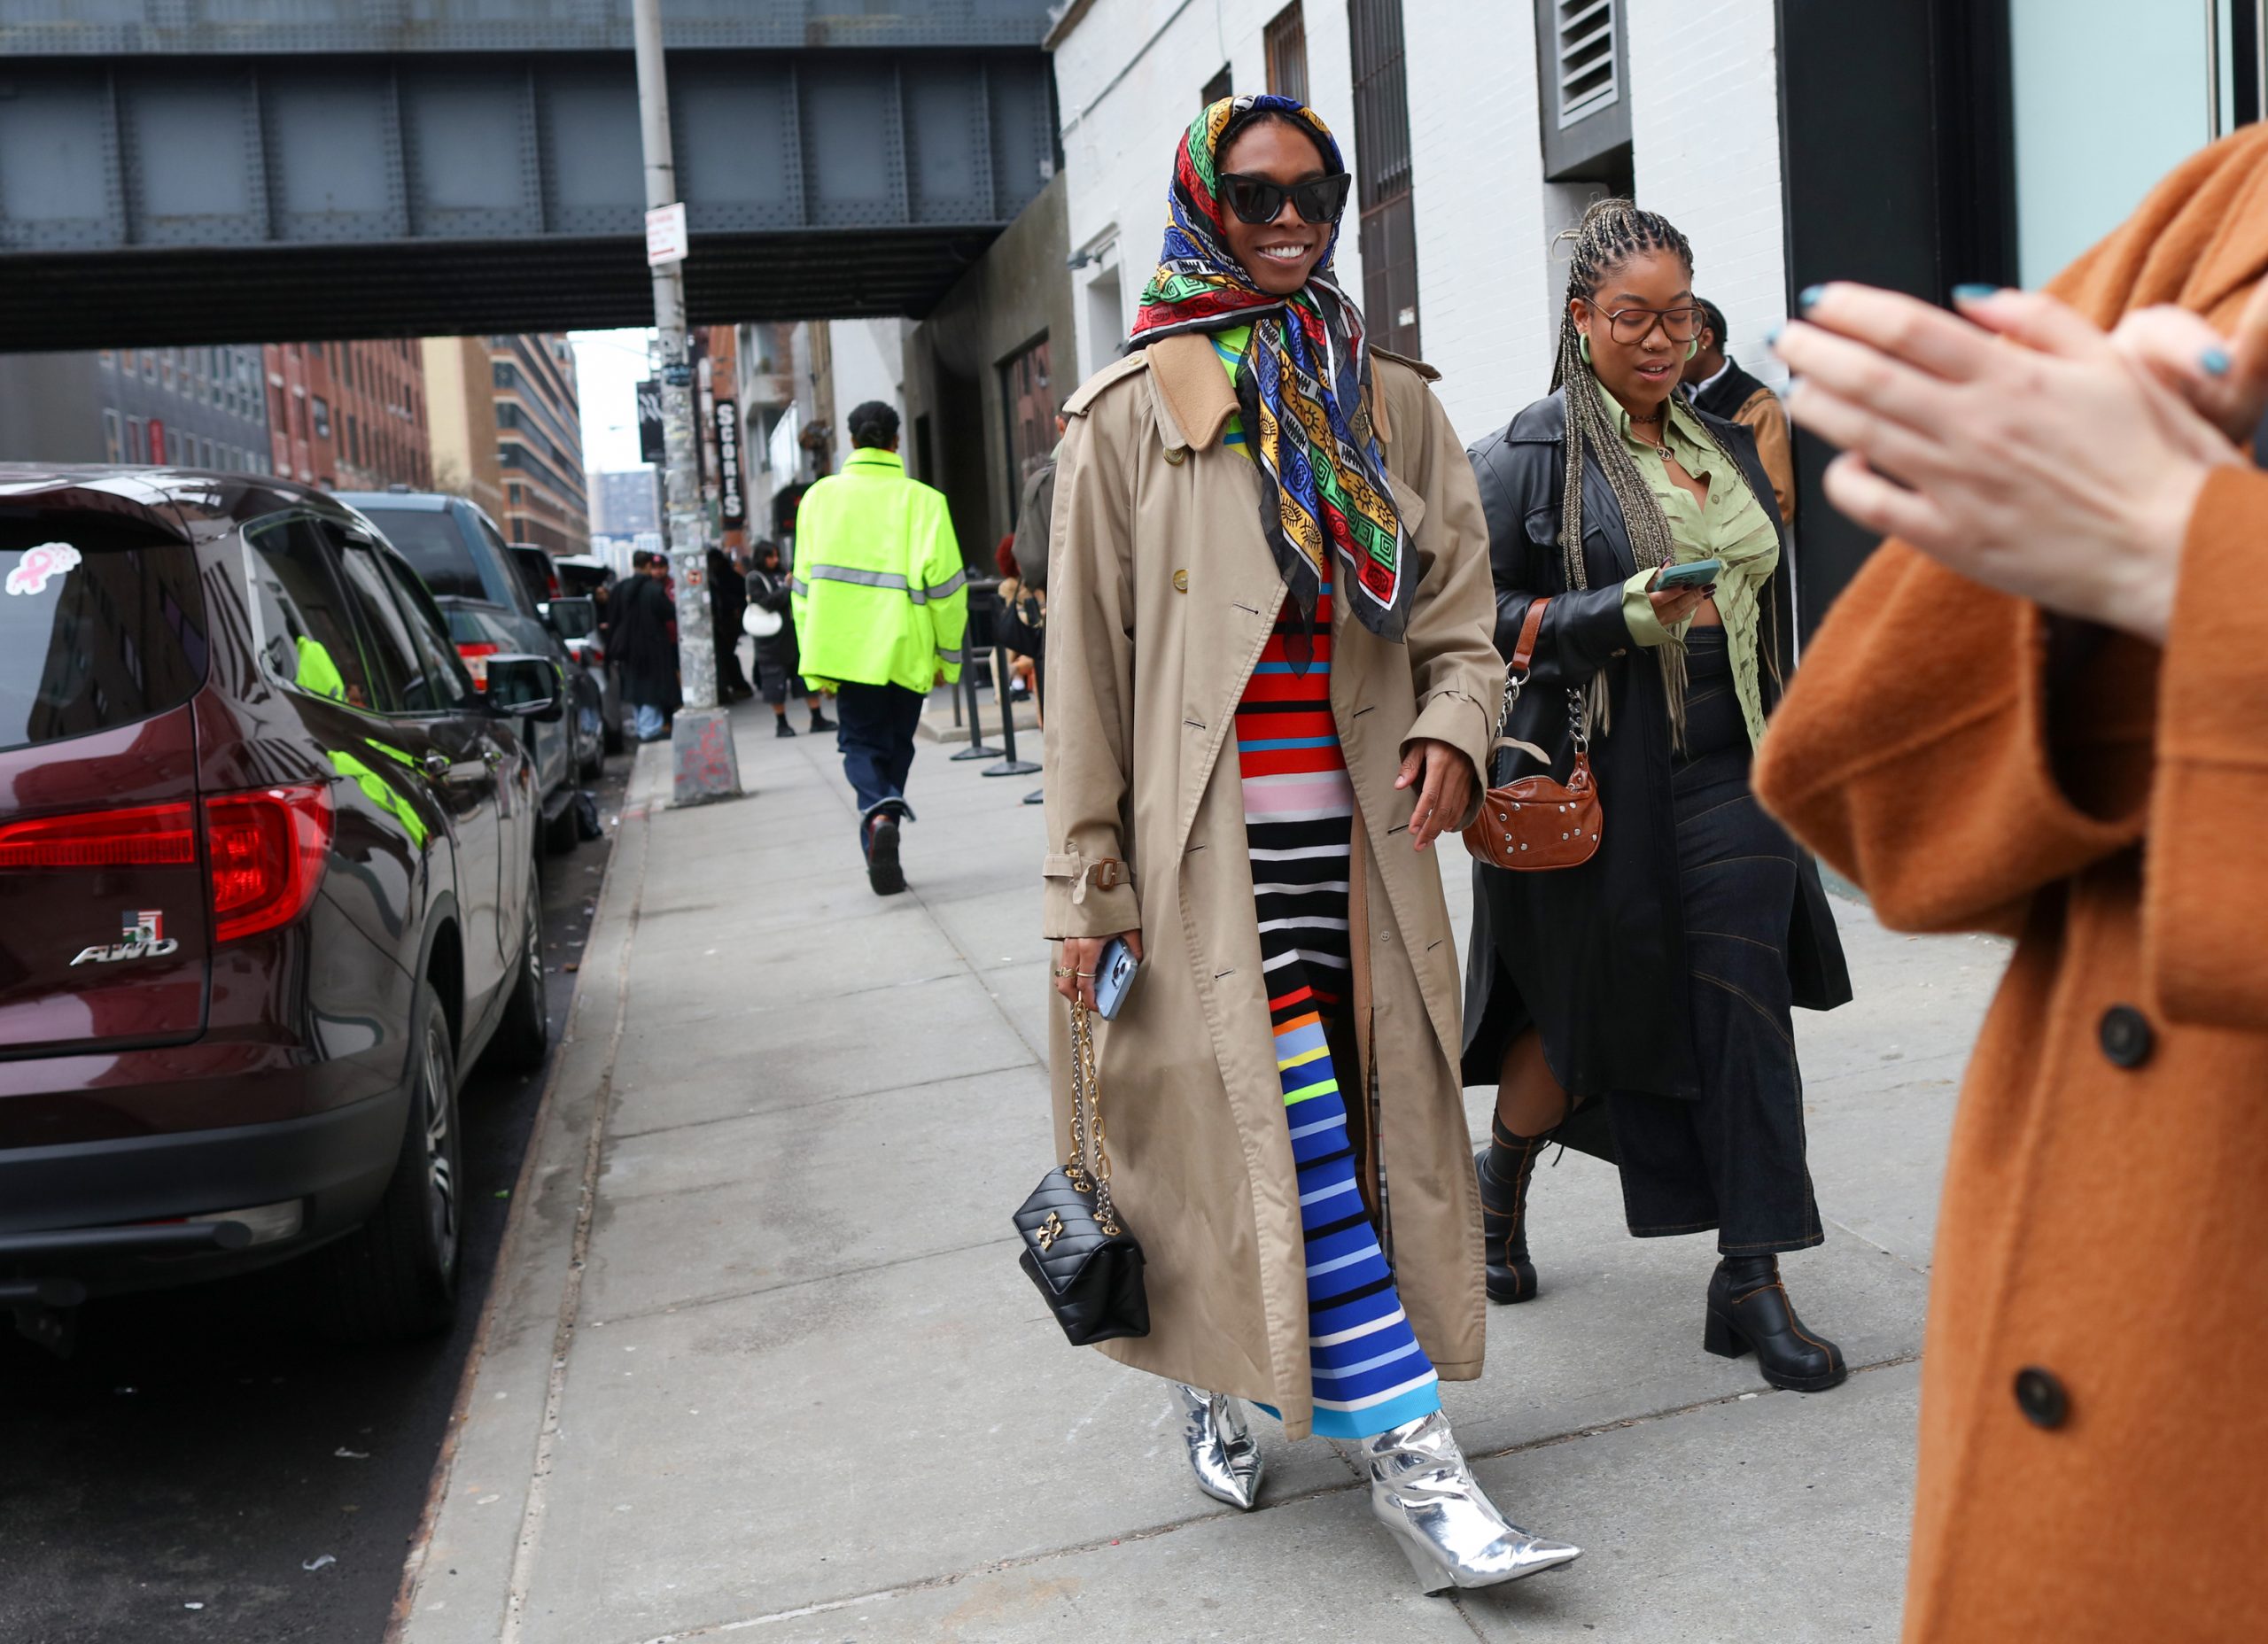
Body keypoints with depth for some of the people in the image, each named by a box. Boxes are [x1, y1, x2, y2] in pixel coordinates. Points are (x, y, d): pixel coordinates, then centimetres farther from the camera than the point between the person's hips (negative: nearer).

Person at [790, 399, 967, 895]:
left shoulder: (820, 496, 6)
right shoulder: (923, 500, -2)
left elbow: (805, 583, 7)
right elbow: (945, 583, -5)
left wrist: (814, 664, 12)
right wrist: (949, 654, 5)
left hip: (844, 646, 1)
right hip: (905, 649, -1)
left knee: (862, 742, 8)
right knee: (896, 746, 14)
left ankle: (878, 814, -22)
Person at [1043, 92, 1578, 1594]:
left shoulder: (1390, 406, 13)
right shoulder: (1132, 418, 2)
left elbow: (1457, 620, 12)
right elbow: (1088, 662, 1)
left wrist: (1452, 730, -10)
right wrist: (1087, 889, -3)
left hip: (1358, 825, 4)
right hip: (1207, 834, -4)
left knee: (1367, 1123, 8)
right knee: (1300, 1139, -10)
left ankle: (1225, 1376, 30)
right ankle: (1413, 1460, -6)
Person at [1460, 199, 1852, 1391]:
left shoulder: (1726, 447, 14)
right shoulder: (1530, 454, -4)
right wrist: (1617, 615, -21)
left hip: (1728, 776, 5)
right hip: (1597, 778, -5)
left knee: (1748, 1013, -2)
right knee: (1585, 1012, 7)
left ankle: (1751, 1282, 5)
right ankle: (1499, 1189, 35)